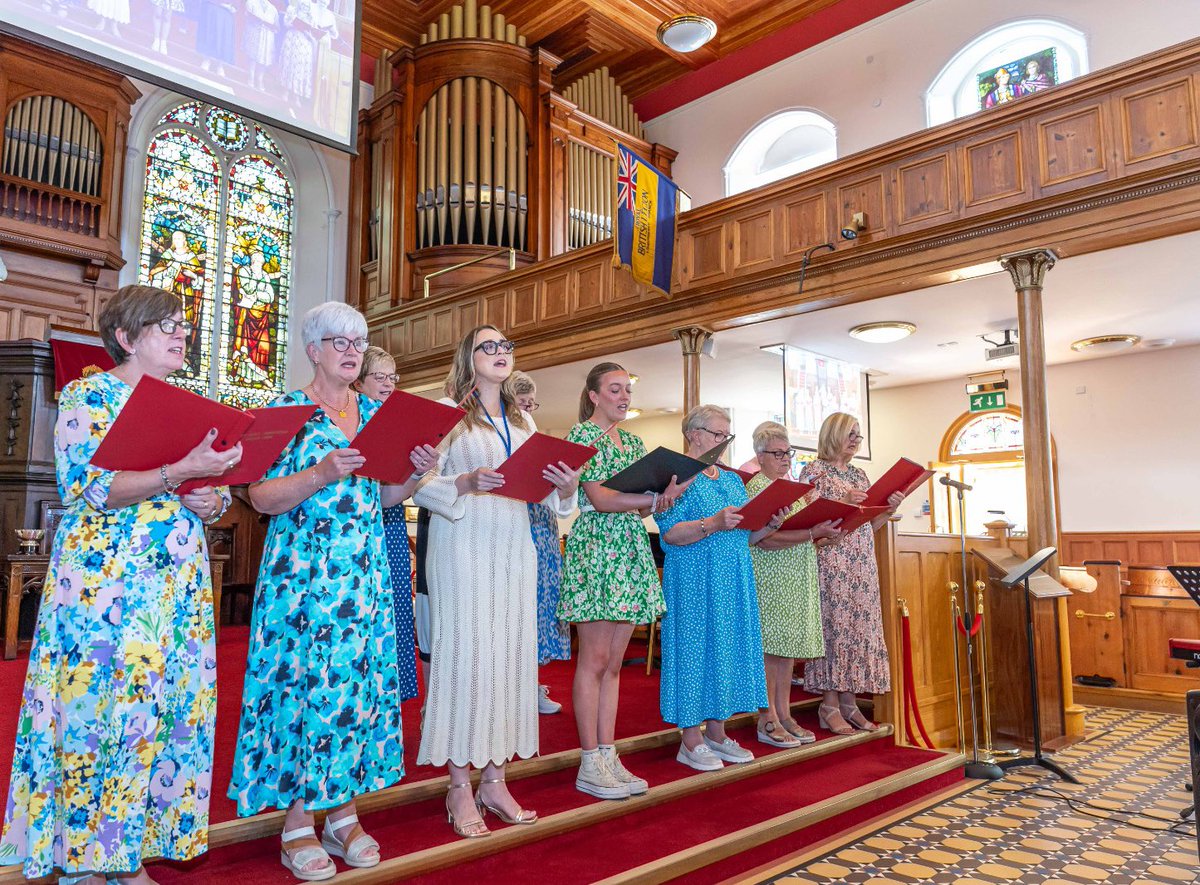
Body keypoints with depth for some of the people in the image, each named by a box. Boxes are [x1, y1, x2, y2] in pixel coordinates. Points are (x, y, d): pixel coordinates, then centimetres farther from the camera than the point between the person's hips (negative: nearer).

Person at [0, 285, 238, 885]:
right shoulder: (88, 396, -1)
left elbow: (216, 494, 17)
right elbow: (89, 490, -14)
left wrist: (211, 500, -6)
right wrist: (178, 474, -25)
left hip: (178, 584, 6)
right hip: (104, 582, -5)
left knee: (165, 712, 6)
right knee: (98, 708, -2)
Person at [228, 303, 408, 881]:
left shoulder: (376, 413, 13)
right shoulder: (288, 411, -1)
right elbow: (261, 497, -7)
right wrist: (323, 473, -21)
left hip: (365, 569, 5)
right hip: (303, 568, -4)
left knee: (357, 678, 4)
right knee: (302, 680, -3)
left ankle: (344, 813, 16)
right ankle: (298, 824, 10)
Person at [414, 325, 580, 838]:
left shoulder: (523, 421, 17)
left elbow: (543, 490, 14)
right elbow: (422, 486, -6)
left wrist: (566, 489, -7)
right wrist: (467, 483, -22)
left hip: (514, 546, 5)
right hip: (463, 546, -5)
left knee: (511, 655, 5)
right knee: (465, 653, -4)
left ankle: (494, 780, 17)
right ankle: (459, 788, 7)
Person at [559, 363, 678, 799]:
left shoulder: (633, 442, 19)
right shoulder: (581, 433, -3)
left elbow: (643, 503, 15)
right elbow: (599, 499, -14)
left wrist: (660, 498, -7)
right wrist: (654, 498, -23)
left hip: (632, 550, 7)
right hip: (595, 546, -7)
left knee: (613, 662, 8)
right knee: (595, 659, -4)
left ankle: (609, 756, 14)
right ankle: (591, 764, 4)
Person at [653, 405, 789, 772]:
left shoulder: (732, 479, 17)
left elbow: (746, 536, 18)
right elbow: (670, 533, -16)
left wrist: (770, 525, -1)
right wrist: (714, 524, -26)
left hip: (733, 583, 7)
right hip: (693, 582, -7)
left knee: (727, 647, 9)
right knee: (694, 646, -3)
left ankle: (716, 732, 20)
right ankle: (691, 739, 7)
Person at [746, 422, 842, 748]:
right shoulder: (755, 488, -9)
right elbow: (766, 539, -20)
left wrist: (826, 531, 7)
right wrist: (813, 533, -24)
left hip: (796, 580, 8)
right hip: (770, 580, -8)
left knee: (788, 646, 10)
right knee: (769, 647, -4)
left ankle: (784, 714, 17)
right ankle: (768, 721, 4)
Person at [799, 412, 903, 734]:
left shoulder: (859, 474, 19)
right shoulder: (814, 470, -2)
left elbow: (868, 525, 19)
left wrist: (889, 508, 3)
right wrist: (842, 503, -18)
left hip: (862, 562, 7)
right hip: (830, 559, -7)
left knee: (860, 626, 5)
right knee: (833, 624, -7)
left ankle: (848, 702, 11)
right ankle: (830, 705, 0)